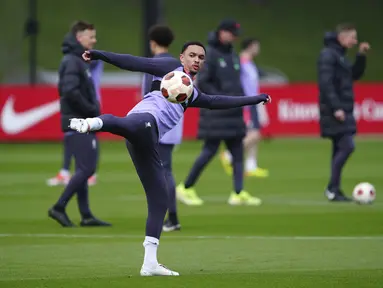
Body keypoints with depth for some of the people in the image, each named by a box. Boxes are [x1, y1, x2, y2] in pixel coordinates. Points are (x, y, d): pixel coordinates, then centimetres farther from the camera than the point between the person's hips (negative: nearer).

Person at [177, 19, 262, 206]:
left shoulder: (233, 56, 15)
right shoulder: (210, 55, -10)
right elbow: (202, 82, -14)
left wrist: (240, 98, 9)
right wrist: (222, 98, -17)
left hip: (233, 112, 8)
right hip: (215, 112, -8)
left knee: (237, 151, 2)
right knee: (210, 150, -8)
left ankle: (239, 193, 0)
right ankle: (186, 188, 3)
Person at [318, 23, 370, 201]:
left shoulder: (340, 55, 16)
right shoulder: (328, 54, -12)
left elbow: (355, 75, 23)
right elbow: (326, 83, -20)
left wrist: (361, 56, 10)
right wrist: (336, 108, -24)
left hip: (343, 109, 10)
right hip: (335, 111, -10)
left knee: (340, 149, 10)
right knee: (347, 146, -14)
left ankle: (335, 190, 14)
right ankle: (332, 188, -9)